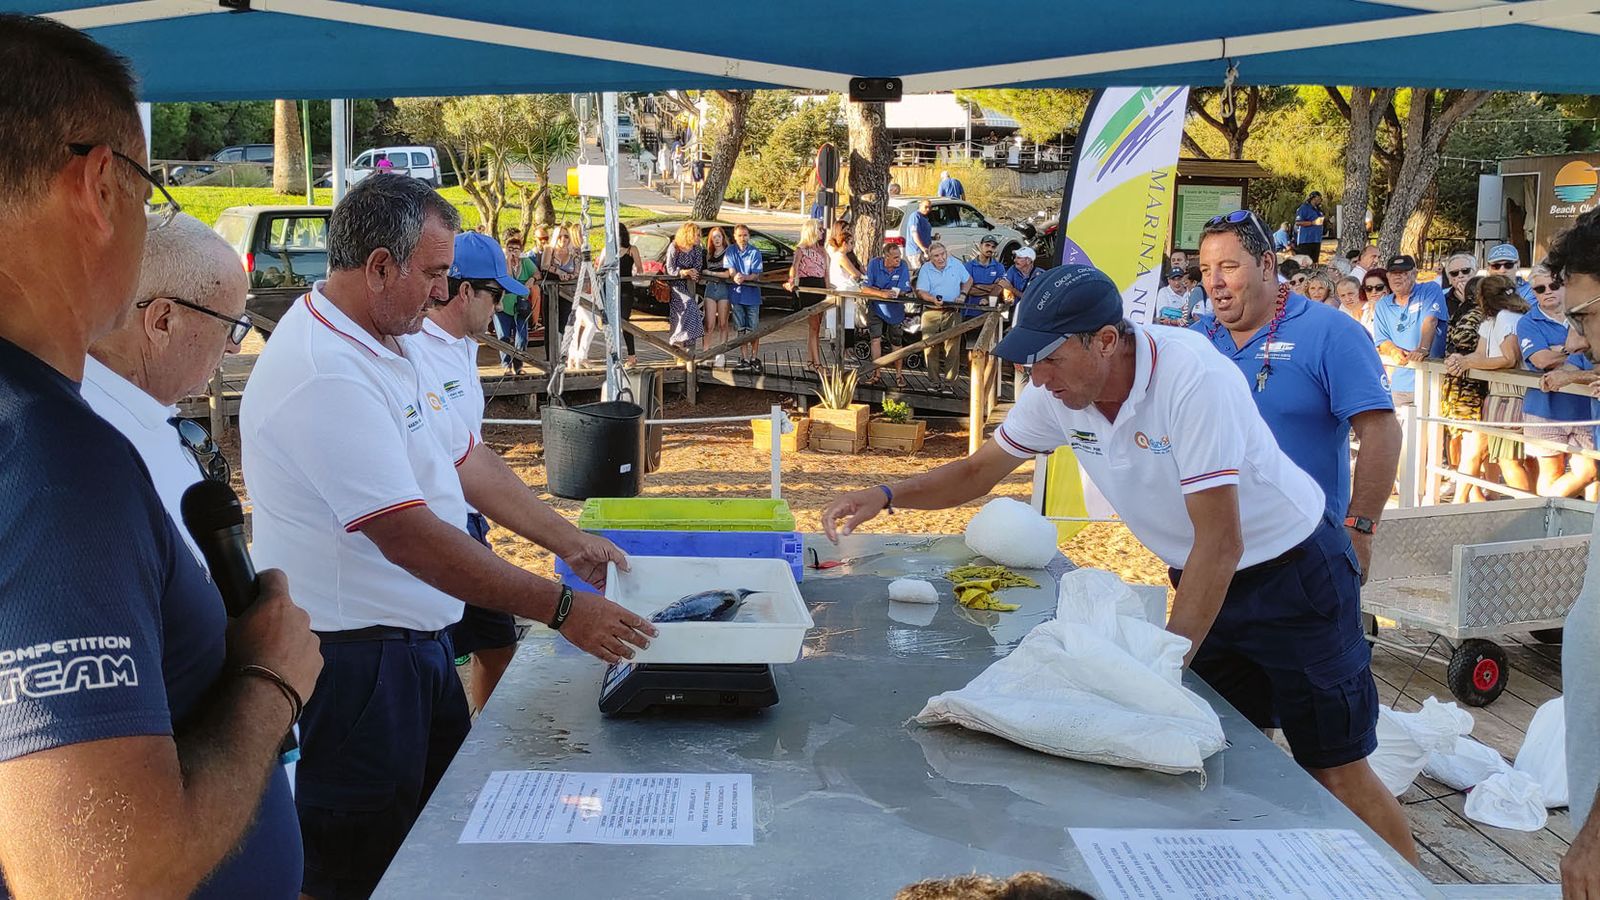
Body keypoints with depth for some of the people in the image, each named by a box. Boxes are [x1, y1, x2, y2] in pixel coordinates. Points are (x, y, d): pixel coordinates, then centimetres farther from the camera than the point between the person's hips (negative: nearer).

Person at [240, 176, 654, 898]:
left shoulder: (395, 342, 7)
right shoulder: (322, 373, -26)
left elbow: (466, 459, 14)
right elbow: (409, 537, -29)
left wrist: (571, 543, 9)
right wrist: (563, 610, -26)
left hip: (417, 641, 10)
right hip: (352, 658, -10)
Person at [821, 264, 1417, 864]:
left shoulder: (1194, 379, -32)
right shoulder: (1059, 390, -11)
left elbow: (1220, 542, -32)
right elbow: (980, 470, 1)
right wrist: (884, 496, -15)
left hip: (1293, 571, -6)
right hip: (1203, 578, 7)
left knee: (1336, 775, -1)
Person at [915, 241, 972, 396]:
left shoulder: (956, 265, 4)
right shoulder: (925, 269, 0)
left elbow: (968, 281, 18)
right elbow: (921, 292, -6)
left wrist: (963, 295, 2)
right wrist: (933, 299, -25)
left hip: (952, 312, 0)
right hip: (931, 312, 0)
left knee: (952, 348, -5)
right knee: (930, 347, -2)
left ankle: (949, 383, -3)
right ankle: (935, 382, 6)